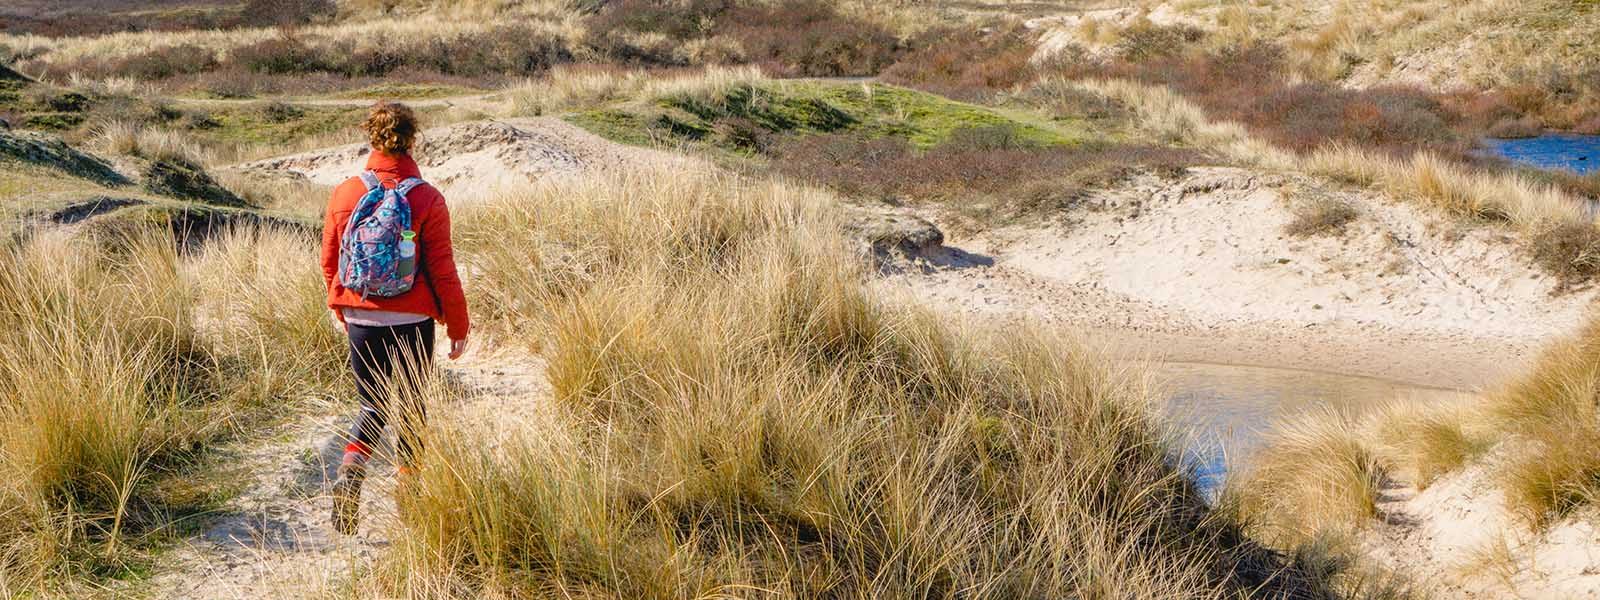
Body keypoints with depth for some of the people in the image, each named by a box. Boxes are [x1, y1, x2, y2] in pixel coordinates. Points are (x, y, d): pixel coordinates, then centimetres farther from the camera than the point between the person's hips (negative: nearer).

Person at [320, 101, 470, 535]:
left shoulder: (344, 194, -3)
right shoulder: (427, 200, -12)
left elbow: (329, 260, 6)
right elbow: (442, 271, -9)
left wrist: (338, 308, 22)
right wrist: (458, 326, 2)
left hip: (360, 319, 3)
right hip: (411, 320, -2)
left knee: (373, 404, 15)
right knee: (410, 405, 14)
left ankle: (350, 468, -11)